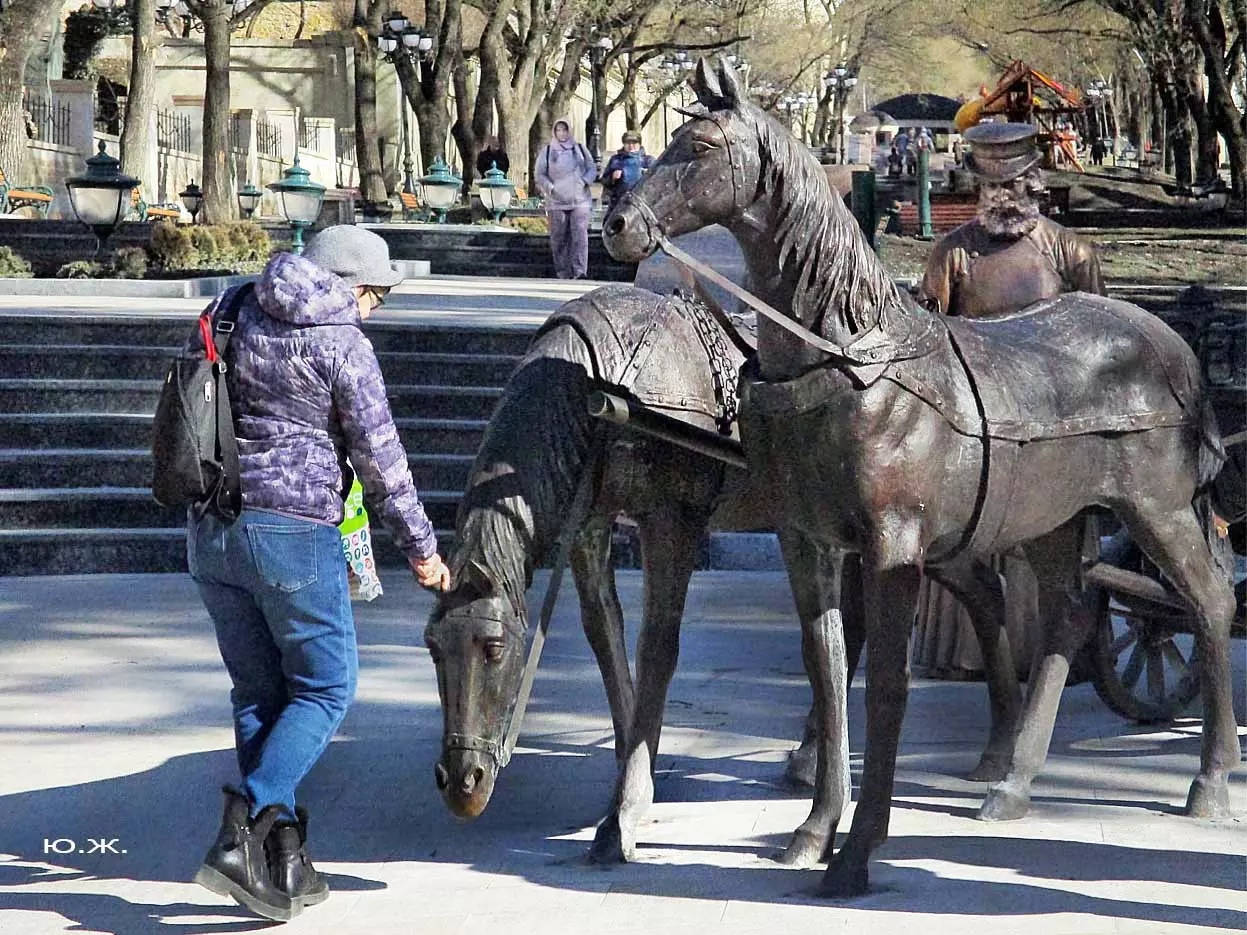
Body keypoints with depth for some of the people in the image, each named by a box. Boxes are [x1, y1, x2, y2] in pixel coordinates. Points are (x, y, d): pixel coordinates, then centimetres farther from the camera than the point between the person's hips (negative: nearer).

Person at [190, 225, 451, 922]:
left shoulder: (236, 314, 9)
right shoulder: (343, 347, -9)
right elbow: (381, 459, -6)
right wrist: (421, 548, 4)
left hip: (211, 527, 7)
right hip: (294, 532, -7)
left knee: (258, 693, 13)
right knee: (324, 688, 6)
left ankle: (282, 861, 13)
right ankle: (244, 829, -10)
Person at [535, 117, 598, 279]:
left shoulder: (580, 149, 12)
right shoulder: (547, 151, 9)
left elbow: (592, 169, 14)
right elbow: (540, 174, 7)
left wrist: (584, 182, -6)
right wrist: (550, 188, -11)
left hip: (579, 200, 0)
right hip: (556, 201, 0)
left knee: (580, 234, -14)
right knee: (558, 238, 0)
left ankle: (580, 271, -20)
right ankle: (563, 272, 9)